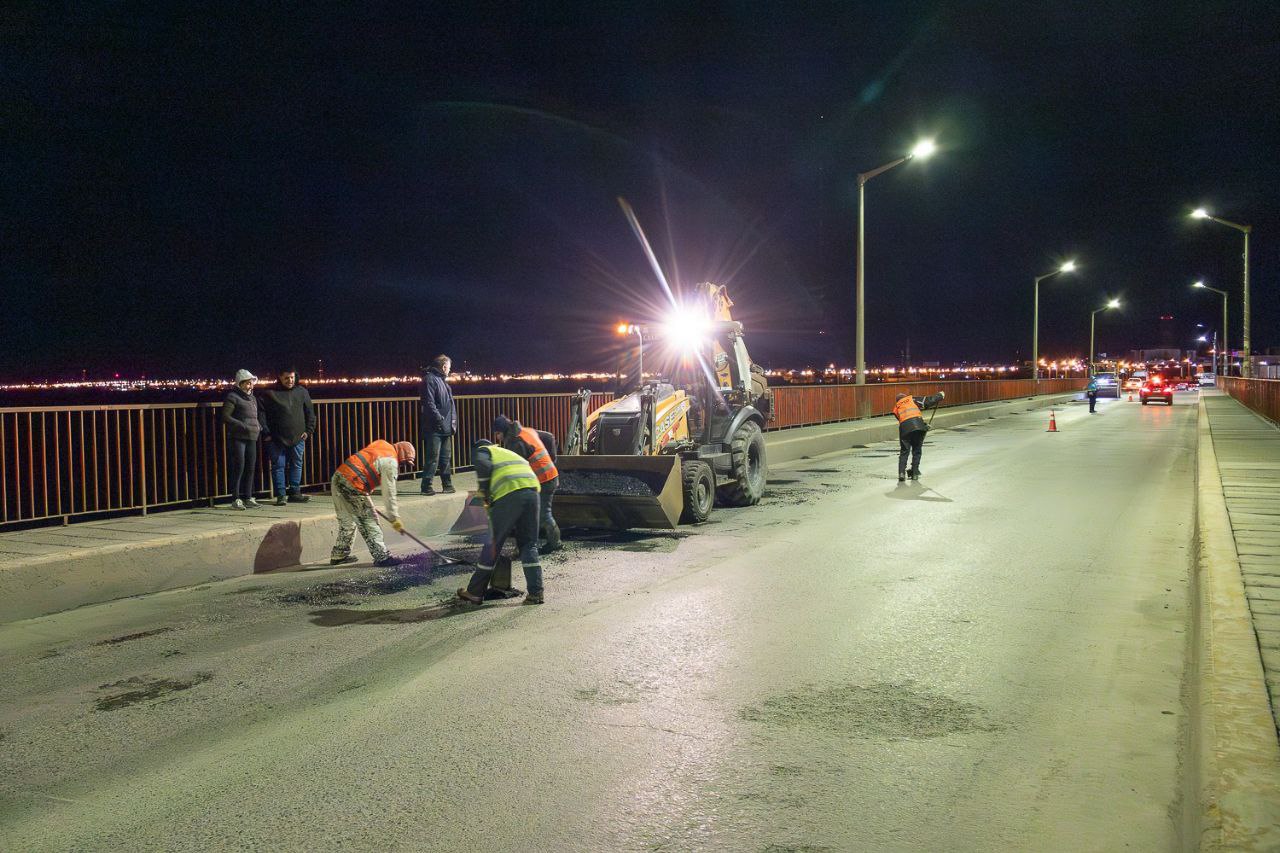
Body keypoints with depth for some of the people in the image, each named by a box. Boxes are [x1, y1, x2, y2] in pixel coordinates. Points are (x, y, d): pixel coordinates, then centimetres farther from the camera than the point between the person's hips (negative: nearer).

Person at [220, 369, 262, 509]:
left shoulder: (252, 398, 20)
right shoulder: (232, 397, -3)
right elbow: (225, 417, -10)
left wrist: (259, 427, 9)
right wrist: (243, 426, -17)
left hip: (251, 438, 7)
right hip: (237, 437, -7)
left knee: (250, 469, 8)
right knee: (239, 467, -8)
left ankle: (248, 498, 14)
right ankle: (236, 499, -4)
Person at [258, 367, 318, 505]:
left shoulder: (302, 392, 8)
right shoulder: (269, 393, -2)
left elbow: (310, 412, 15)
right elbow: (262, 413, -2)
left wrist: (308, 430, 7)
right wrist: (266, 433, -7)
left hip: (298, 438, 3)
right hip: (277, 439, -3)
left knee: (296, 465, 7)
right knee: (278, 465, -2)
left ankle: (295, 493, 16)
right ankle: (281, 495, 2)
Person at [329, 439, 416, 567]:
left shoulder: (382, 444, 16)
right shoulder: (391, 463, -9)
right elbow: (389, 494, -9)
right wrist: (394, 518, -3)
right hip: (352, 485, -9)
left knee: (347, 521, 21)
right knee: (369, 521, -4)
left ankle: (338, 556, 31)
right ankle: (381, 557, -4)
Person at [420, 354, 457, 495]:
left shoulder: (443, 381, 20)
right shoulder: (430, 379, -9)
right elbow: (429, 404, -18)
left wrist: (453, 422, 15)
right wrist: (440, 420, -20)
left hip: (446, 428, 9)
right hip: (434, 429, -9)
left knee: (446, 458, 13)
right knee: (433, 458, -7)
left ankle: (447, 485, 19)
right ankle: (426, 486, -2)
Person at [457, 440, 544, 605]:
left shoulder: (481, 451, 19)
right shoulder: (510, 453, 39)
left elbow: (483, 466, -4)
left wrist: (485, 494, 6)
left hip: (509, 494, -5)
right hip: (533, 491, 6)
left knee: (493, 544, 4)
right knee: (529, 544, 13)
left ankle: (475, 592, 14)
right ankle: (535, 593, 6)